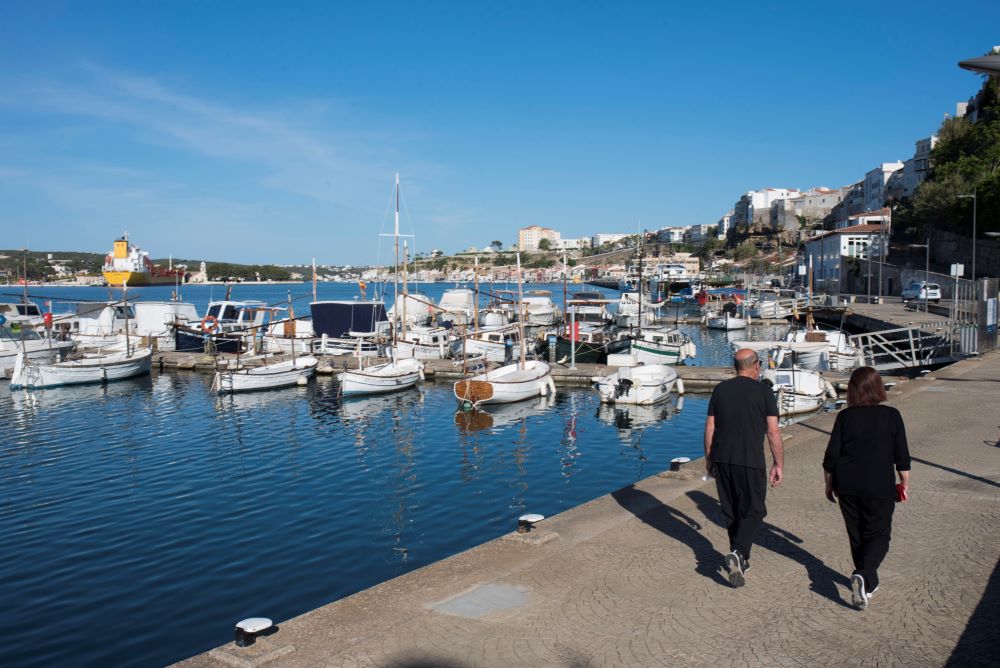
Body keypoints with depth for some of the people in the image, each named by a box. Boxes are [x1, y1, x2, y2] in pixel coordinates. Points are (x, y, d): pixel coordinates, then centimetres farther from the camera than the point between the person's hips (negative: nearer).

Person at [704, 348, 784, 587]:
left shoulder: (720, 389, 5)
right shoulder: (763, 391, -5)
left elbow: (709, 428, 7)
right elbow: (773, 433, -7)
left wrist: (709, 459, 16)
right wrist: (778, 464, 1)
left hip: (721, 460, 4)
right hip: (750, 462, -4)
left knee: (731, 512, 15)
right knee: (753, 511, 6)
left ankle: (741, 560, 23)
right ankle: (737, 552, -15)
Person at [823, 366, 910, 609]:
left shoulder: (845, 416, -3)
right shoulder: (891, 416, -5)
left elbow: (831, 457, -2)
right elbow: (902, 457, -1)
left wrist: (829, 484, 11)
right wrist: (904, 483, 13)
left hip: (846, 487, 2)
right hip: (879, 488, -2)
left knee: (857, 535, 16)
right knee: (878, 536, 8)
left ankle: (868, 584, 27)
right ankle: (863, 576, -16)